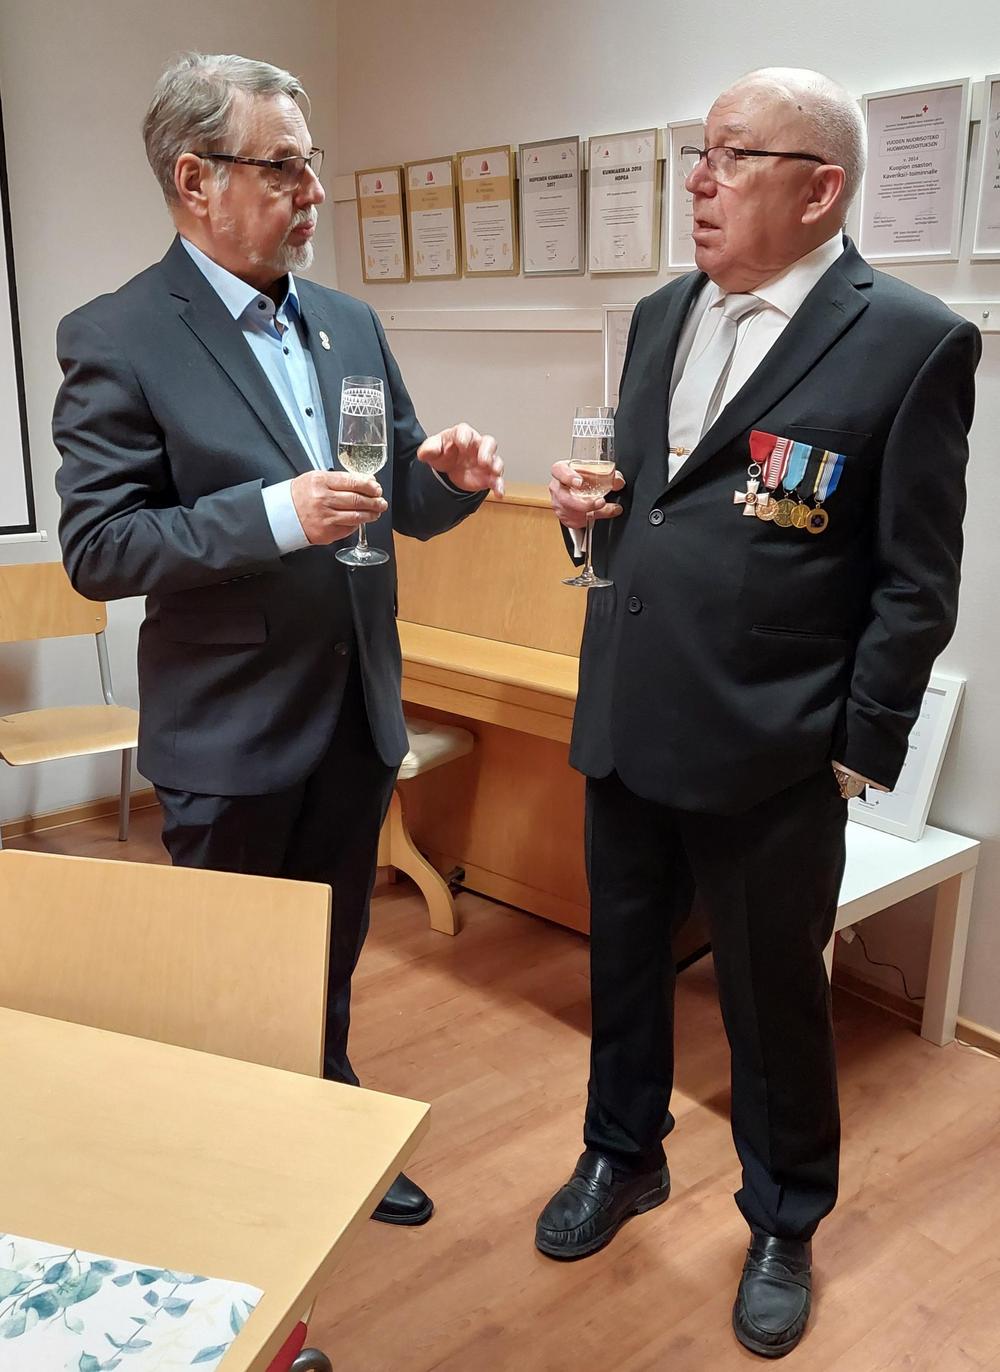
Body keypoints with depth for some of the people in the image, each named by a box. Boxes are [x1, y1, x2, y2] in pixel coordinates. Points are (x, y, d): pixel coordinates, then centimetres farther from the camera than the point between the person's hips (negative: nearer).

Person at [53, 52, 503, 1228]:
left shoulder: (350, 324, 6)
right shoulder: (117, 340, -12)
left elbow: (398, 504, 11)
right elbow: (95, 549, -17)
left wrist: (452, 479, -12)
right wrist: (274, 514, -28)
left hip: (357, 713, 6)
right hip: (232, 734, -5)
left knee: (331, 959, 23)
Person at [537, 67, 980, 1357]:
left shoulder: (910, 340, -11)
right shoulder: (661, 316, 9)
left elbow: (916, 584, -10)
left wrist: (861, 755, -9)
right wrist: (594, 503, -2)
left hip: (768, 753, -6)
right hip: (624, 724, 6)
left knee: (773, 997, 13)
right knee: (622, 959, 21)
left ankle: (783, 1223, 39)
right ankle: (623, 1155, 48)